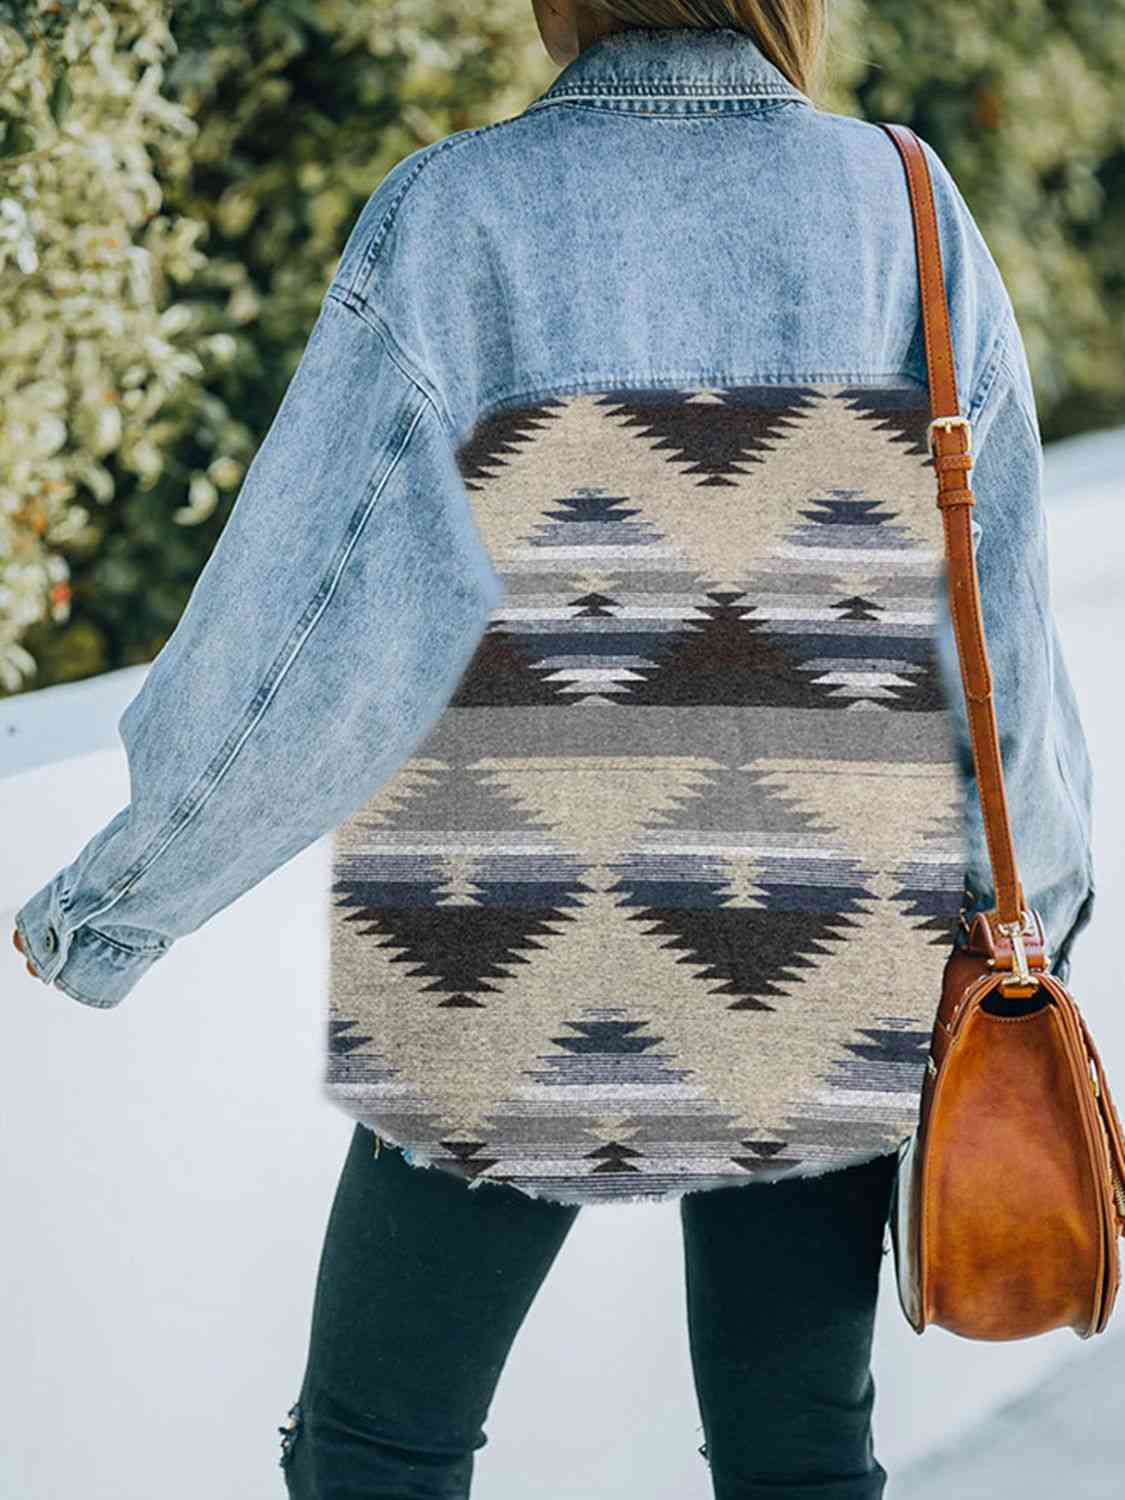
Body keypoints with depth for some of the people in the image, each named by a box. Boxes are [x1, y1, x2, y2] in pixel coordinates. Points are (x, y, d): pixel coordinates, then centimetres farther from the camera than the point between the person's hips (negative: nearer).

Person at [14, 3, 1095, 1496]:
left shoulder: (453, 215, -12)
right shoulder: (905, 213, -6)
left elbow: (304, 618, -13)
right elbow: (999, 631, -2)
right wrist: (1040, 886, 15)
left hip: (507, 983, -2)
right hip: (824, 986, 2)